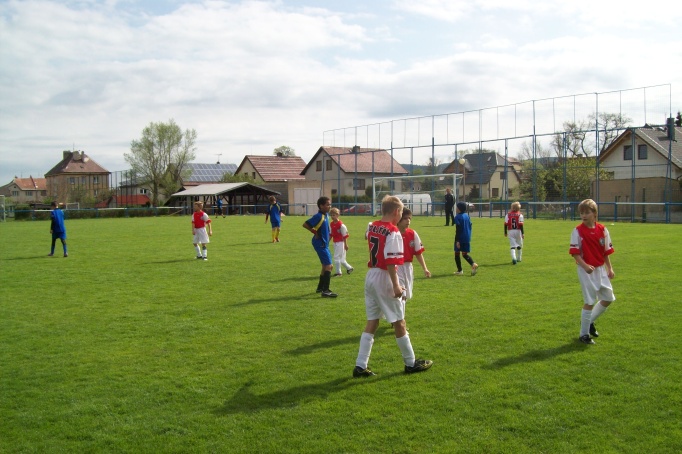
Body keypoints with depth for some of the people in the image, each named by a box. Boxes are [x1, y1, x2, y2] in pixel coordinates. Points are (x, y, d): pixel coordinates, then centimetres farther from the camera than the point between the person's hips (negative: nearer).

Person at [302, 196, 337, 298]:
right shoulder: (319, 216, -20)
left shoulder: (326, 215, 6)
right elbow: (305, 224, -21)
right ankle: (325, 291, -11)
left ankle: (320, 287, 32)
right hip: (320, 244, -10)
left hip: (324, 243, 10)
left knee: (325, 266, 19)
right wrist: (315, 232, -14)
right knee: (328, 266, -12)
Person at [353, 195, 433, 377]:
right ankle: (411, 363, 21)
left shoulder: (372, 227, 6)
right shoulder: (393, 232, -17)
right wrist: (396, 285, -21)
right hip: (384, 278, -7)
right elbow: (391, 262, -23)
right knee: (399, 322, 7)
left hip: (370, 276, 7)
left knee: (371, 322, 11)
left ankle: (360, 366, 8)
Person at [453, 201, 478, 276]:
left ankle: (459, 270, 7)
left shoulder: (458, 217, -12)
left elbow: (458, 230, -17)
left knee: (457, 253, 6)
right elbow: (470, 226, 15)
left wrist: (457, 240, -18)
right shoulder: (467, 216, 11)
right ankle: (473, 264, -13)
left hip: (460, 239, -7)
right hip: (467, 238, 7)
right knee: (465, 254, 12)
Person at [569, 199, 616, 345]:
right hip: (586, 270, -6)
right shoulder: (578, 231, -11)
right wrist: (585, 265, -25)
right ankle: (584, 334, 10)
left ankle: (589, 321, 33)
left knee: (608, 298, 13)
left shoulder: (602, 230, 2)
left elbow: (606, 251, 9)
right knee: (589, 302, -4)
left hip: (600, 269, 6)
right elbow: (574, 252, -13)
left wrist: (609, 268, 7)